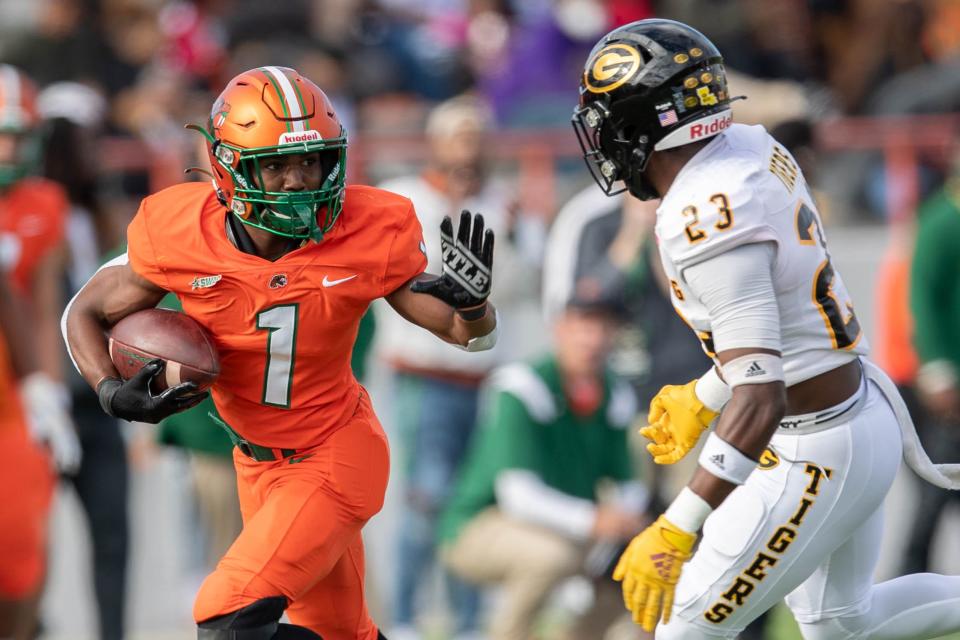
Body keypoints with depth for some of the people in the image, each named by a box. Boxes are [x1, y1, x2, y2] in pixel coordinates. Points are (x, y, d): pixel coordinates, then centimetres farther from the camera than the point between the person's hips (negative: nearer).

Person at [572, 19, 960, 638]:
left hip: (819, 458, -10)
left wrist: (676, 530, -36)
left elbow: (761, 399, -33)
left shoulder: (709, 225, -27)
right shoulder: (754, 147, 0)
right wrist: (704, 396, 26)